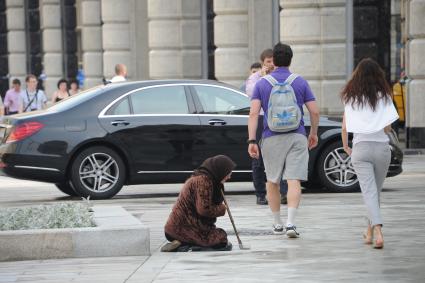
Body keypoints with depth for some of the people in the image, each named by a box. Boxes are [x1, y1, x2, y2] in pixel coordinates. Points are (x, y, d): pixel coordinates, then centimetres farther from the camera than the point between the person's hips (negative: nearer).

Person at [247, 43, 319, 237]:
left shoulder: (261, 84, 3)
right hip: (297, 137, -1)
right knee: (294, 181, -7)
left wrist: (251, 141, -9)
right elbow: (314, 112, 1)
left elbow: (254, 113, -7)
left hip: (271, 139, 1)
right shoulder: (300, 82, 4)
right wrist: (313, 133, 17)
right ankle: (290, 223, -21)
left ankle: (277, 224, 21)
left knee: (272, 182, 15)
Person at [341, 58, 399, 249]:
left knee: (369, 192, -6)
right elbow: (388, 127, -3)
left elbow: (345, 127, 1)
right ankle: (370, 231, 27)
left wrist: (345, 147, 15)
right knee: (376, 191, 17)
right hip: (382, 147, 1)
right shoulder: (384, 96, -1)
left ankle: (377, 231, -25)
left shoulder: (351, 97, 1)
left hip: (361, 148, -1)